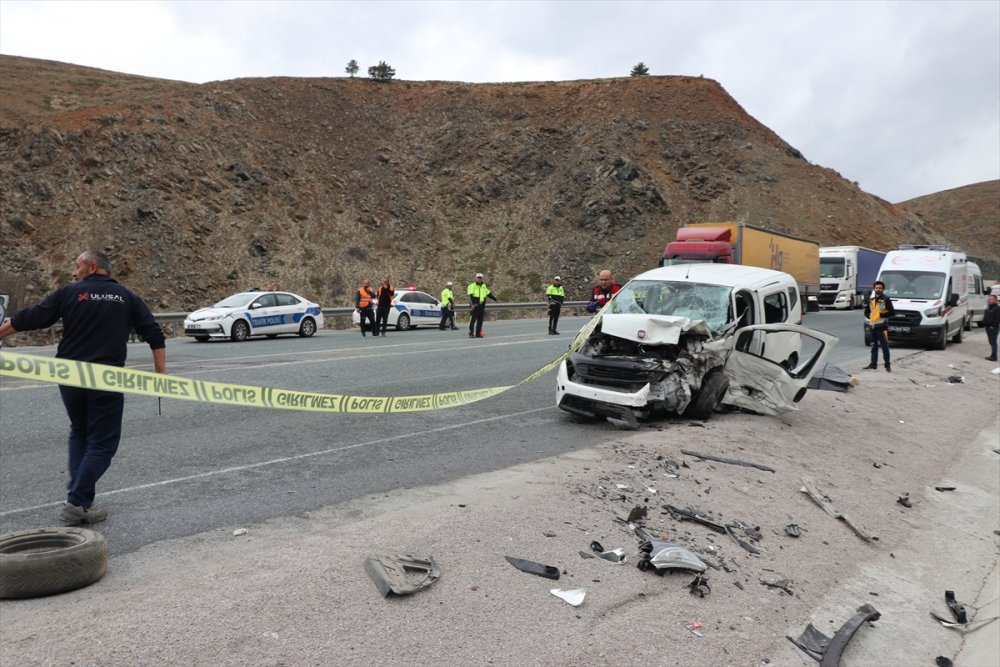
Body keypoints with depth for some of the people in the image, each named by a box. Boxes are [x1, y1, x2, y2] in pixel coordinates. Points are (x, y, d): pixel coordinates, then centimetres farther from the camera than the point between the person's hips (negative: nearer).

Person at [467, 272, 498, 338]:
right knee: (473, 320, -7)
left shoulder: (484, 286, 17)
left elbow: (488, 293, 28)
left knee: (480, 320, 5)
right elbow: (471, 296, -15)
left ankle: (478, 334, 9)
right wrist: (472, 304, -28)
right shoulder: (472, 286, -3)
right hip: (474, 306, -6)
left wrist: (495, 299, 25)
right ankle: (471, 333, -4)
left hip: (482, 306, 6)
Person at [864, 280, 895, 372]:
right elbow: (866, 311, 22)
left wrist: (881, 315, -13)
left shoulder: (886, 299, -5)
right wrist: (870, 316, 5)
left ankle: (888, 365, 2)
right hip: (873, 326, 6)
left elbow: (892, 312, -10)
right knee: (874, 346, 12)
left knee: (884, 346, -5)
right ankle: (873, 365, 18)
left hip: (882, 326, -6)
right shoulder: (871, 300, 14)